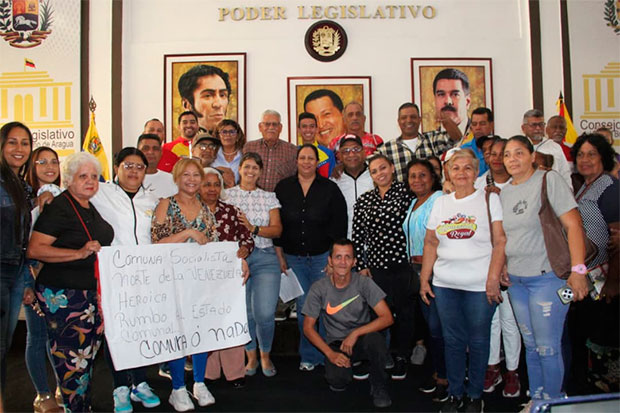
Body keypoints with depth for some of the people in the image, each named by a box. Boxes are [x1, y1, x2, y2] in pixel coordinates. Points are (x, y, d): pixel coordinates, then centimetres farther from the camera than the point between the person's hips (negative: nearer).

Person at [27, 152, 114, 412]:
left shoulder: (91, 208, 13)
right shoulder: (59, 207, -13)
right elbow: (34, 249, -21)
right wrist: (80, 253, -26)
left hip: (91, 292, 9)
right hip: (63, 295, -9)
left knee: (88, 353, 15)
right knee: (72, 357, -4)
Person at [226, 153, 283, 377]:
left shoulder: (269, 197, 11)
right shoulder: (227, 195, 9)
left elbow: (277, 230, 3)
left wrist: (253, 228, -11)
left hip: (265, 258, 0)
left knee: (265, 313, -7)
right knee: (243, 312, 2)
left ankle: (265, 356, 19)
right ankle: (251, 357, 25)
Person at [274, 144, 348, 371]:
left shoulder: (330, 189, 0)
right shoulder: (283, 188, 5)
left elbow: (339, 224, -2)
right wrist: (280, 256, 3)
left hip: (322, 256, -1)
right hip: (294, 257, 2)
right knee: (303, 307, 6)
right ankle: (309, 356, 19)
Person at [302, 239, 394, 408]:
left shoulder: (363, 283, -11)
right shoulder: (319, 288, -9)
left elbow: (387, 318, -14)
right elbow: (308, 327, -3)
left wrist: (355, 333, -22)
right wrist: (330, 353, -15)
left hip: (362, 338, 0)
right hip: (336, 343, 1)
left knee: (374, 340, -35)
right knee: (337, 381, -28)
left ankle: (379, 387, -7)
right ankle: (346, 365, 11)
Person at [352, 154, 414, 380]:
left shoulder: (406, 192, -1)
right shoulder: (363, 201, 7)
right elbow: (357, 236, 7)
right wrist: (361, 266, 3)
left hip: (403, 263, -2)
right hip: (376, 266, 2)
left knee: (405, 313, 8)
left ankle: (402, 359, 25)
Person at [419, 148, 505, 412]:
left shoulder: (490, 200, 0)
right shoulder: (441, 203, 11)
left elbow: (500, 242, -6)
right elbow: (430, 243, 12)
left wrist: (493, 279, -14)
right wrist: (424, 279, 9)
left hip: (479, 285, -3)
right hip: (444, 284, 4)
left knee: (478, 341, 6)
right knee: (452, 340, 11)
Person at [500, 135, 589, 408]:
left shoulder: (549, 180, -8)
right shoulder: (504, 192, 12)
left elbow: (573, 224, -13)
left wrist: (578, 270, -19)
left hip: (548, 276, -6)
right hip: (516, 280, 6)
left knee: (547, 347, -2)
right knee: (530, 345, 16)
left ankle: (552, 403, 17)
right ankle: (535, 400, 29)